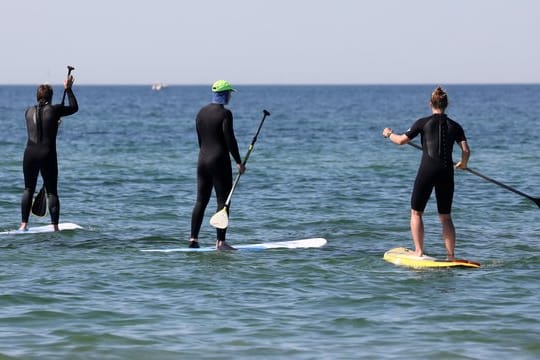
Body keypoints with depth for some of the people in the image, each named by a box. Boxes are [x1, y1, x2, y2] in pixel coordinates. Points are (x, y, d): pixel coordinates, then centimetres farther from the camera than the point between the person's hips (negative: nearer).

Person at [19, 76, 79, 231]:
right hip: (48, 154, -3)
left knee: (28, 189, 14)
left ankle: (24, 224, 8)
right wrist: (68, 89, 21)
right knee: (52, 191, 4)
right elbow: (74, 107, 12)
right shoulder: (54, 110, -4)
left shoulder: (29, 111, 7)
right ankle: (55, 226, -1)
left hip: (30, 154, 3)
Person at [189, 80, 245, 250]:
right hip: (220, 161, -7)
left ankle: (193, 239, 8)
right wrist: (238, 162, -8)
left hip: (202, 161, 7)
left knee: (201, 201, 10)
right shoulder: (225, 113, -12)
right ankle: (220, 241, -5)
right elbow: (230, 139, -14)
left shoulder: (201, 112, 10)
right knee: (223, 201, -2)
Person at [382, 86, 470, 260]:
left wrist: (389, 134, 21)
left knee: (416, 213, 12)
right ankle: (451, 256, 6)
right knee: (445, 216, 12)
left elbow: (401, 140, 0)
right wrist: (463, 163, 22)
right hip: (446, 173, 3)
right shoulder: (455, 126, 6)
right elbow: (466, 150, 0)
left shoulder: (423, 123, -2)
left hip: (427, 171, -3)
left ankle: (419, 251, 3)